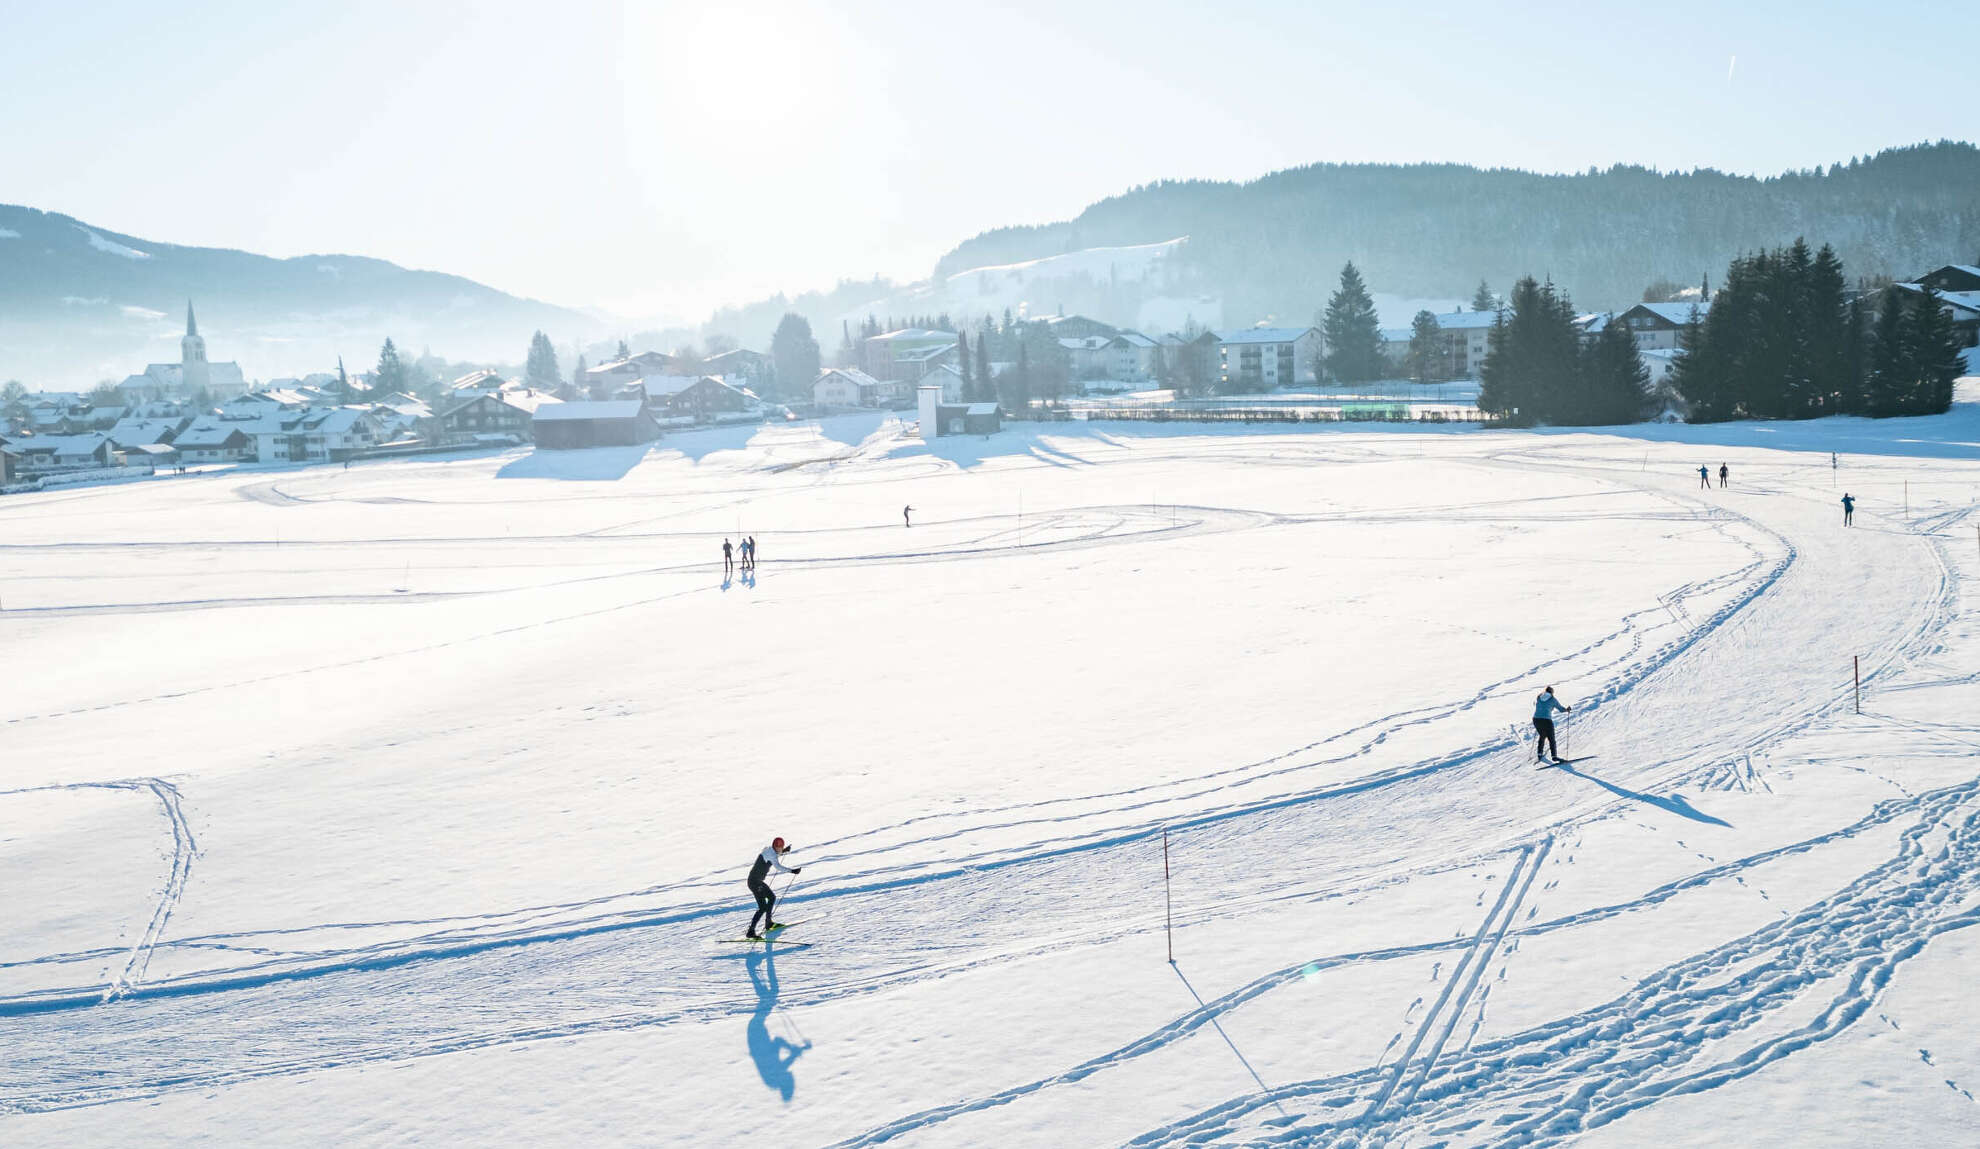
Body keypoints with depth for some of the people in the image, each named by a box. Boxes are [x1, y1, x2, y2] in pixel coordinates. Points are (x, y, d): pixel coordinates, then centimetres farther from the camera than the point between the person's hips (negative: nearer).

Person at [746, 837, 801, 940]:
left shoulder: (768, 849, 9)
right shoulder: (770, 853, -18)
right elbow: (778, 867, -34)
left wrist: (783, 851, 29)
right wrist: (792, 871, -40)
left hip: (758, 881, 10)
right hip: (755, 882, -10)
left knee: (772, 897, 24)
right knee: (763, 907, -13)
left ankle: (768, 923, 36)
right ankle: (750, 931, -17)